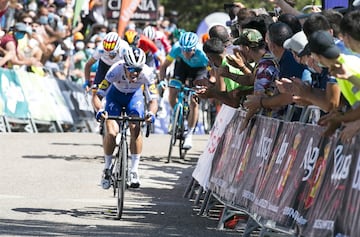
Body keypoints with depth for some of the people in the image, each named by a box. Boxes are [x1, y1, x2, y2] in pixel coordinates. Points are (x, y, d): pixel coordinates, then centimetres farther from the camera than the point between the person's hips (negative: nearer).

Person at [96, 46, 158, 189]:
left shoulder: (147, 73, -32)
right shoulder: (116, 70, -37)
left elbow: (153, 99, -25)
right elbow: (98, 95, -32)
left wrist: (151, 113, -46)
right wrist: (99, 110, -50)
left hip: (134, 95, 1)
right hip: (115, 94, -1)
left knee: (135, 128, -22)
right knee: (111, 132, -17)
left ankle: (134, 170, -13)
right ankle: (107, 168, 5)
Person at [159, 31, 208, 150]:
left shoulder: (201, 52, -40)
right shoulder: (177, 48, -33)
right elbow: (164, 66, -22)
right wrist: (161, 81, -38)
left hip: (199, 68, -2)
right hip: (183, 65, 3)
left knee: (194, 102, -12)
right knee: (172, 94, -11)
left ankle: (189, 134, 1)